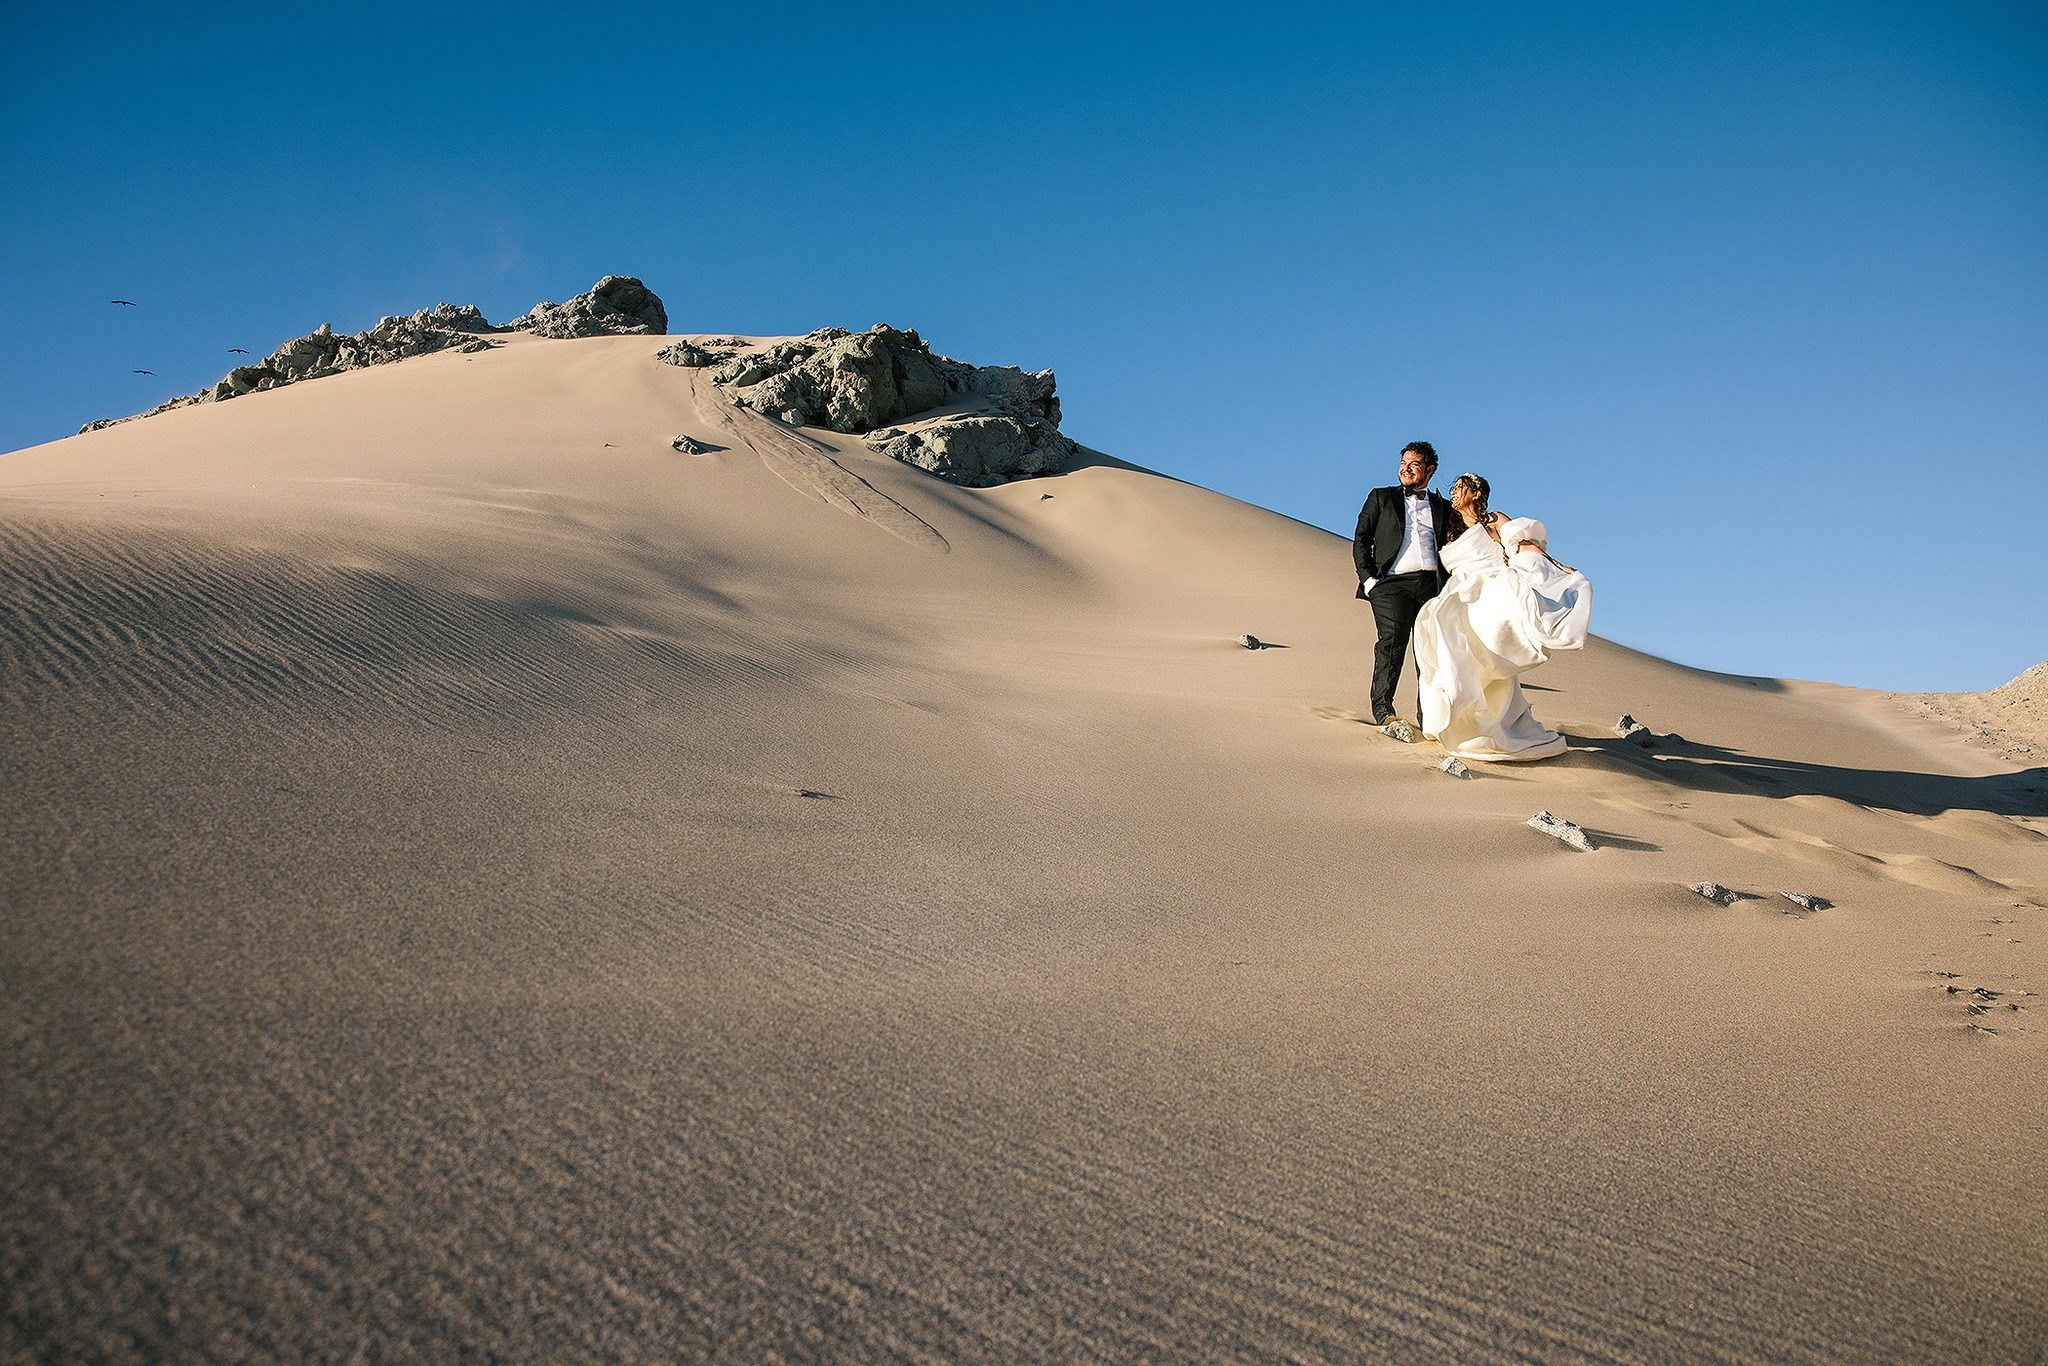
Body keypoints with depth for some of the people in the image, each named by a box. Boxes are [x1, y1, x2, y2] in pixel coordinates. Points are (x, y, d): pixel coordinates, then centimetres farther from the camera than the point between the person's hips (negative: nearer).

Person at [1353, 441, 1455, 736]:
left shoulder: (1443, 507, 23)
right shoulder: (1381, 498, 17)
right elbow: (1361, 540, 11)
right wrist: (1368, 579, -3)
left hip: (1431, 585, 3)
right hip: (1392, 583, -3)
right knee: (1392, 640, -21)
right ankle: (1383, 710, -24)